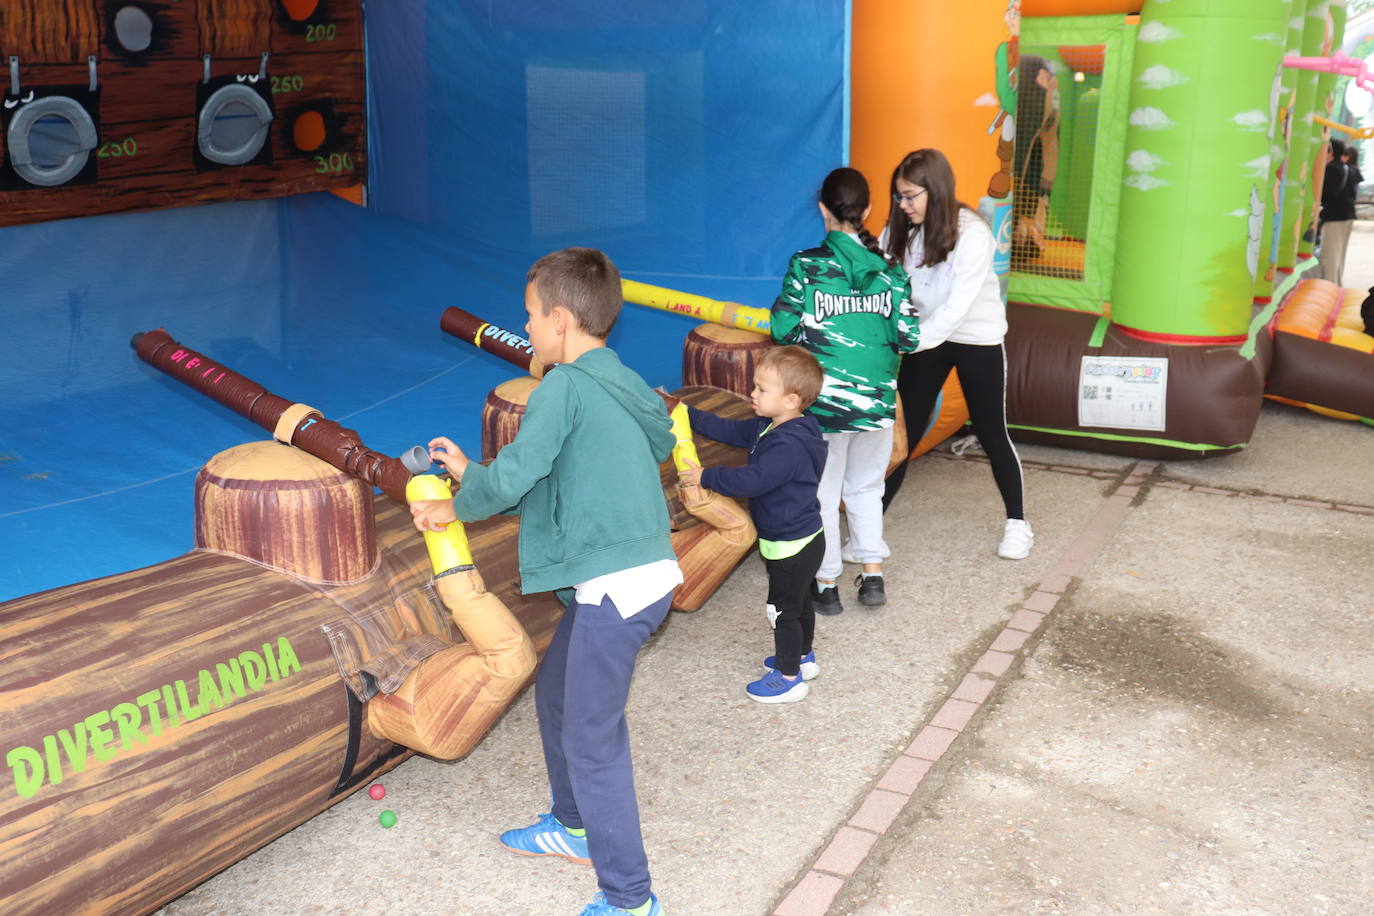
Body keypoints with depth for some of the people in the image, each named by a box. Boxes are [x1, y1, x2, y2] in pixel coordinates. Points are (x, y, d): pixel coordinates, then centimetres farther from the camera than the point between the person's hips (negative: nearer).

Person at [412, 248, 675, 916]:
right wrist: (470, 471, 20)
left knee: (592, 740, 0)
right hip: (639, 572, 10)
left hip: (616, 586, -10)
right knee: (555, 694, 25)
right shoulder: (616, 383, 14)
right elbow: (550, 481, 19)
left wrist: (456, 507, 4)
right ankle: (575, 827, 43)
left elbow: (511, 479, -16)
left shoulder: (566, 385, -14)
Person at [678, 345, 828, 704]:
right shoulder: (768, 428, 1)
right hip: (801, 540, 10)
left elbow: (751, 480, -34)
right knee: (799, 602, 26)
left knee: (783, 609, 4)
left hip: (792, 545, -10)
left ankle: (789, 678, 19)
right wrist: (689, 416, 5)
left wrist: (706, 478, -23)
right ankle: (803, 657, 45)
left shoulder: (791, 446, -31)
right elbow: (731, 431, 11)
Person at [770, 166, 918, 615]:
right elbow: (907, 336, -3)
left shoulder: (807, 265, -9)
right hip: (877, 399, 3)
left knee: (822, 492, 11)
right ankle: (872, 575, 23)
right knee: (866, 486, 21)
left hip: (824, 400, -3)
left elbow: (783, 329, -10)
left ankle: (825, 585, 18)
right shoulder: (890, 268, 0)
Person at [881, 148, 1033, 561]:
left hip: (977, 339, -4)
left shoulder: (972, 234, -24)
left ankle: (1017, 523, 25)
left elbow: (958, 307, -29)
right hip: (926, 338, 4)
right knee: (904, 430, 2)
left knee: (991, 434, 7)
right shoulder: (899, 230, -8)